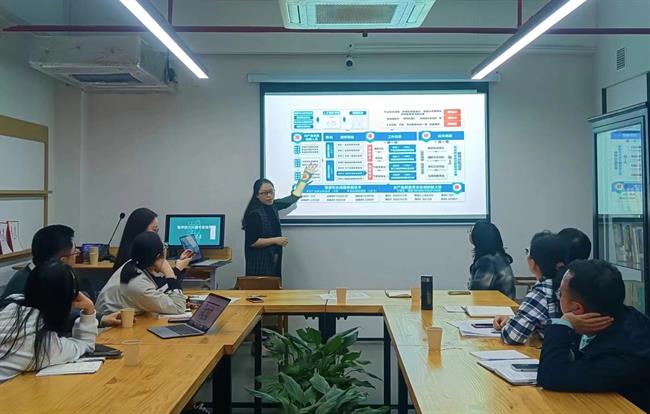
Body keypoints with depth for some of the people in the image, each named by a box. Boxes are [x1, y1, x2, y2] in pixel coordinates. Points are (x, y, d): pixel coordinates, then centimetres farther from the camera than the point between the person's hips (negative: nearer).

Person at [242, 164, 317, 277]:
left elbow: (293, 198, 21)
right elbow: (251, 242, -17)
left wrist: (305, 176, 22)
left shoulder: (272, 206, 7)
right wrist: (276, 240, -16)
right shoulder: (254, 213, -14)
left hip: (273, 261, 7)